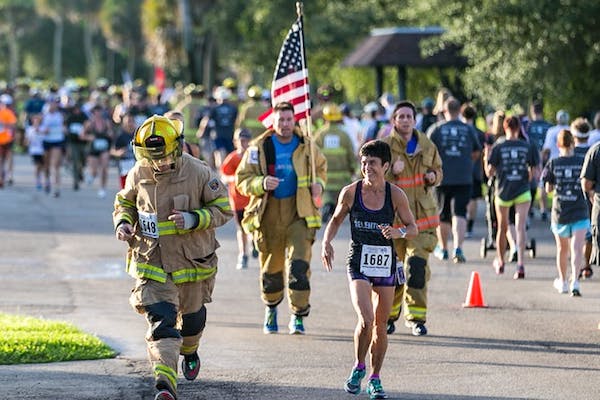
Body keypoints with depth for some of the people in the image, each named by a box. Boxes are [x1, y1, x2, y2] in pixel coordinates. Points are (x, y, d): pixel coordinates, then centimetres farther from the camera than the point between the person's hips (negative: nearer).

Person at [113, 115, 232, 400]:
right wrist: (123, 223, -10)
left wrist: (192, 219, -25)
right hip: (151, 258, 0)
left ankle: (189, 353, 57)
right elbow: (125, 203, 12)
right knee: (160, 320, -17)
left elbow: (223, 210, -8)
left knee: (192, 316, 22)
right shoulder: (138, 175, -6)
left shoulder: (198, 173, -15)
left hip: (191, 259, 0)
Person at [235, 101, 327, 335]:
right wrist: (262, 184, -19)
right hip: (269, 214, 0)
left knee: (299, 264, -14)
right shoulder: (259, 149, 0)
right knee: (271, 266, 9)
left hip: (299, 213, 0)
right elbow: (242, 180, 1)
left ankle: (298, 316, -5)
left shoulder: (307, 147, 5)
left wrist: (318, 184, 3)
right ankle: (271, 308, 35)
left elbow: (320, 167, 24)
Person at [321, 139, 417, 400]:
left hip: (386, 263, 2)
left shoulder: (395, 195, -5)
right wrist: (327, 242, -6)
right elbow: (336, 220, 11)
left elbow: (413, 229, 3)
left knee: (380, 325, 8)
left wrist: (398, 233, -19)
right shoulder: (350, 192, -4)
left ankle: (375, 379, 24)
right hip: (359, 263, -2)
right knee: (365, 320, -18)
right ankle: (358, 367, 7)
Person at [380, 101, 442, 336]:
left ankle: (416, 315, -5)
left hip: (422, 215, 1)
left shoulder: (427, 146, 8)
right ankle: (389, 316, 23)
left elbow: (438, 171, 23)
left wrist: (433, 176, 0)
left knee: (417, 264, -12)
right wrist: (392, 172, -20)